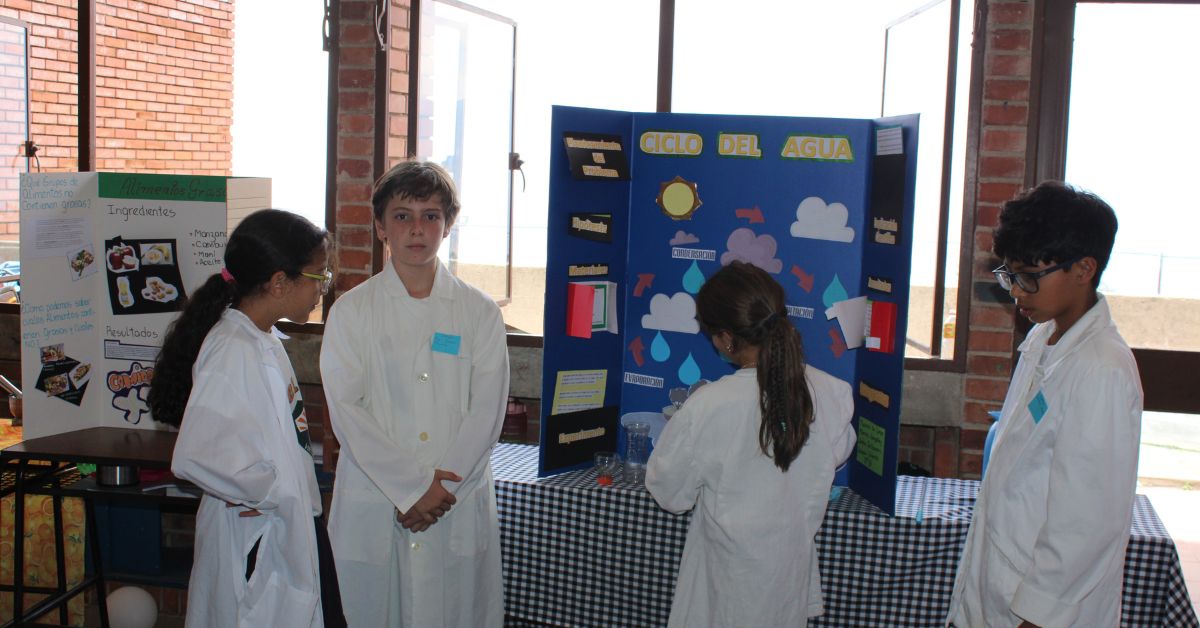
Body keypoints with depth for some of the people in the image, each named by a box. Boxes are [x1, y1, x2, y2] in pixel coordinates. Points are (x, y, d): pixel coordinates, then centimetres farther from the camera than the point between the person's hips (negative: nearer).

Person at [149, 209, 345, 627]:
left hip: (292, 532, 9)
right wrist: (275, 493, -19)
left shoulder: (266, 340, 10)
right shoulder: (231, 352, -21)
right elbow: (197, 456, -31)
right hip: (254, 544, -9)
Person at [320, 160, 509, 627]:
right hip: (373, 508, 0)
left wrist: (443, 488, -11)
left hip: (460, 506, 1)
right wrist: (410, 488, -12)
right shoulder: (351, 310, 4)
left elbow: (487, 410, 0)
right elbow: (347, 411, -4)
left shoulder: (479, 311, 6)